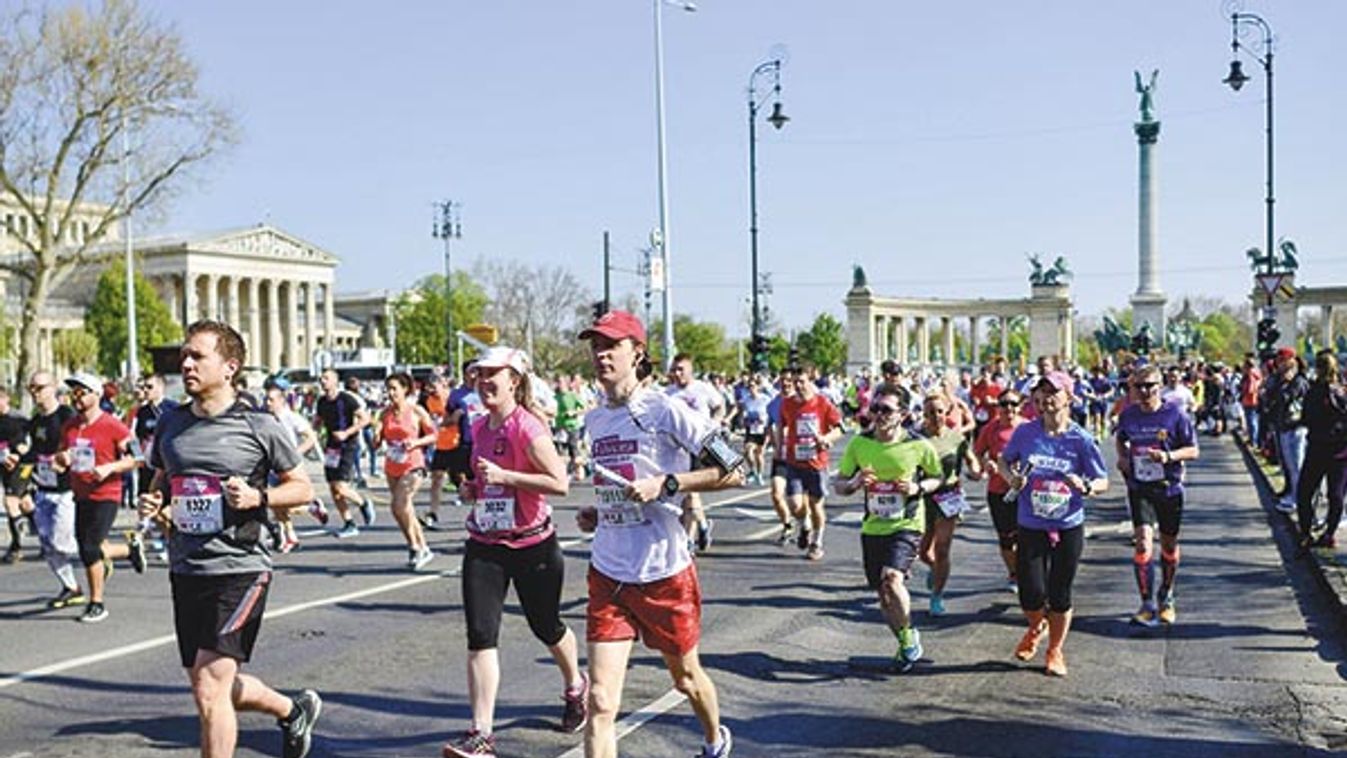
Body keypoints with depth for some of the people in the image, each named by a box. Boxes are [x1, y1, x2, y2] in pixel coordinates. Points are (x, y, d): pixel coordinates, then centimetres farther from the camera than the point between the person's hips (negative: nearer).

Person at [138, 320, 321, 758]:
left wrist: (257, 497, -16)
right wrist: (152, 506, 0)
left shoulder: (259, 426, -6)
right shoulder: (170, 424, 8)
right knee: (218, 689, 17)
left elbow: (303, 488, 1)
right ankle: (294, 710, 44)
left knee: (209, 691, -12)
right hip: (185, 571, 6)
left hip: (239, 570, -6)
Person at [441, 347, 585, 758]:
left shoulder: (527, 427, -16)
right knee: (480, 635, -8)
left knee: (546, 627, 15)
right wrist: (474, 488, 5)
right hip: (484, 545, 5)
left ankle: (576, 686, 45)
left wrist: (504, 476, -26)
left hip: (532, 545, -5)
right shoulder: (479, 427, 7)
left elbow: (560, 482, -23)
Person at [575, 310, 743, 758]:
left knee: (685, 676, 20)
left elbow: (733, 472, -13)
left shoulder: (665, 410, -12)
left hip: (665, 572, -4)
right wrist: (596, 514, 7)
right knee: (601, 702, -7)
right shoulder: (594, 420, 7)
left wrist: (666, 484, -21)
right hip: (608, 574, 4)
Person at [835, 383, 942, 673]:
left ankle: (909, 636, -1)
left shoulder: (919, 446, -10)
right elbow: (838, 485, 5)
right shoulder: (859, 444, -4)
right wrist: (855, 483, -17)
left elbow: (939, 477, 7)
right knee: (883, 594, 11)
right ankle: (907, 643, 36)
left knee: (891, 578, -26)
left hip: (907, 525, -4)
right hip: (873, 527, 4)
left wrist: (918, 488, -13)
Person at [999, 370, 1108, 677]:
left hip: (1068, 528, -1)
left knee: (1060, 594, 6)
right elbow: (1004, 460, 14)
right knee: (1031, 594, -1)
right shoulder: (1026, 432, -3)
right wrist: (1011, 477, -7)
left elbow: (1103, 481, 1)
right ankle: (1036, 628, 36)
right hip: (1030, 527, 1)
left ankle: (1055, 651, 29)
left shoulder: (1080, 439, -6)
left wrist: (1085, 486, -20)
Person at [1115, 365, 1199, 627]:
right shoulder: (1128, 415, 1)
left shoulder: (1175, 414, -8)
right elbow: (1120, 438, 22)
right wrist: (1122, 456, 1)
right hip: (1139, 488, 1)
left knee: (1169, 544, 14)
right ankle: (1147, 605, -12)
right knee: (1143, 542, -15)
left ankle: (1166, 596, 36)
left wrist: (1169, 456, -23)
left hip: (1169, 487, 0)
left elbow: (1193, 450, -5)